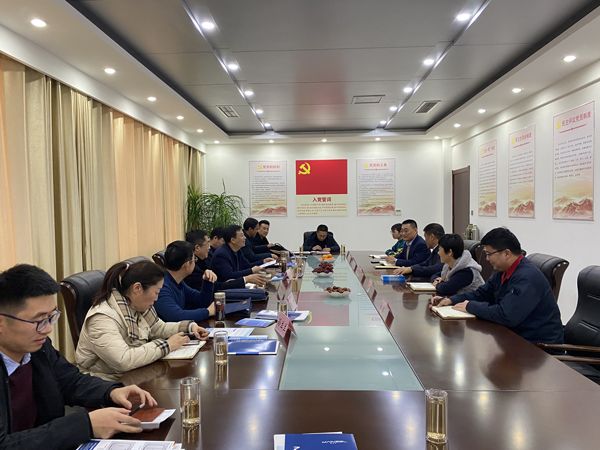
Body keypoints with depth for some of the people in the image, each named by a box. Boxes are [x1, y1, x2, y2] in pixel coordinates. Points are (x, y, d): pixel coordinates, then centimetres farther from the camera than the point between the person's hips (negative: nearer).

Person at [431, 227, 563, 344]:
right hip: (516, 334, 8)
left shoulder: (527, 278, -25)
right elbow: (481, 294, 14)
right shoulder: (503, 271, 4)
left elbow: (506, 316, -32)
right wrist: (451, 300, 0)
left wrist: (471, 306, -18)